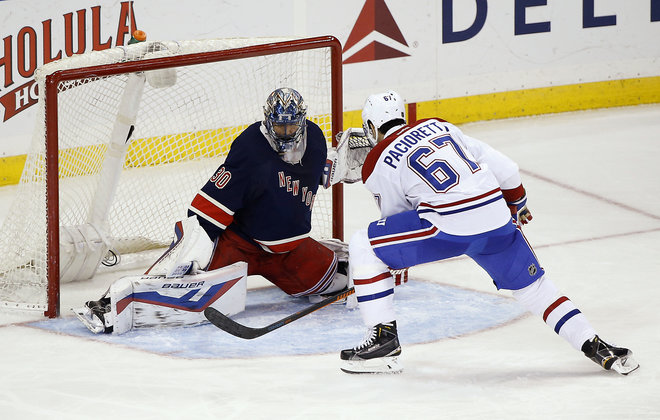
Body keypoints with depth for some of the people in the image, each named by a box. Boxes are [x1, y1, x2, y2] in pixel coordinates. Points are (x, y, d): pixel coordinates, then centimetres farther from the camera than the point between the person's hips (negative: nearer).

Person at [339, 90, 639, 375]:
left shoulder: (376, 165, 8)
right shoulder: (439, 126, 22)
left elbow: (395, 218, 18)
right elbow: (504, 169, 20)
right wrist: (516, 204, 38)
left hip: (447, 225, -5)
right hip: (496, 217, 5)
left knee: (363, 246, 9)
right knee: (532, 286, 24)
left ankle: (383, 341, 5)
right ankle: (595, 347, 16)